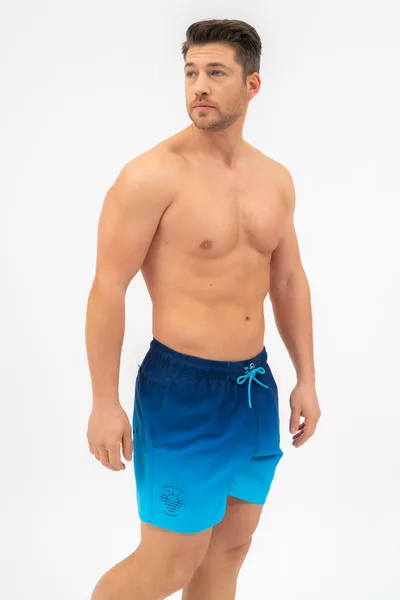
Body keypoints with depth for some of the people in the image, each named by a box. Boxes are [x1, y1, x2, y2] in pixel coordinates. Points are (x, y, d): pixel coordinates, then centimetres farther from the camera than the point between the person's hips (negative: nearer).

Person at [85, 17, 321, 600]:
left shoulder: (276, 178, 7)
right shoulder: (154, 174, -14)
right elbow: (108, 289, -14)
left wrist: (307, 378, 13)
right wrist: (105, 403, -15)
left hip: (255, 384, 7)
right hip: (183, 388, -6)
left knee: (229, 549, 17)